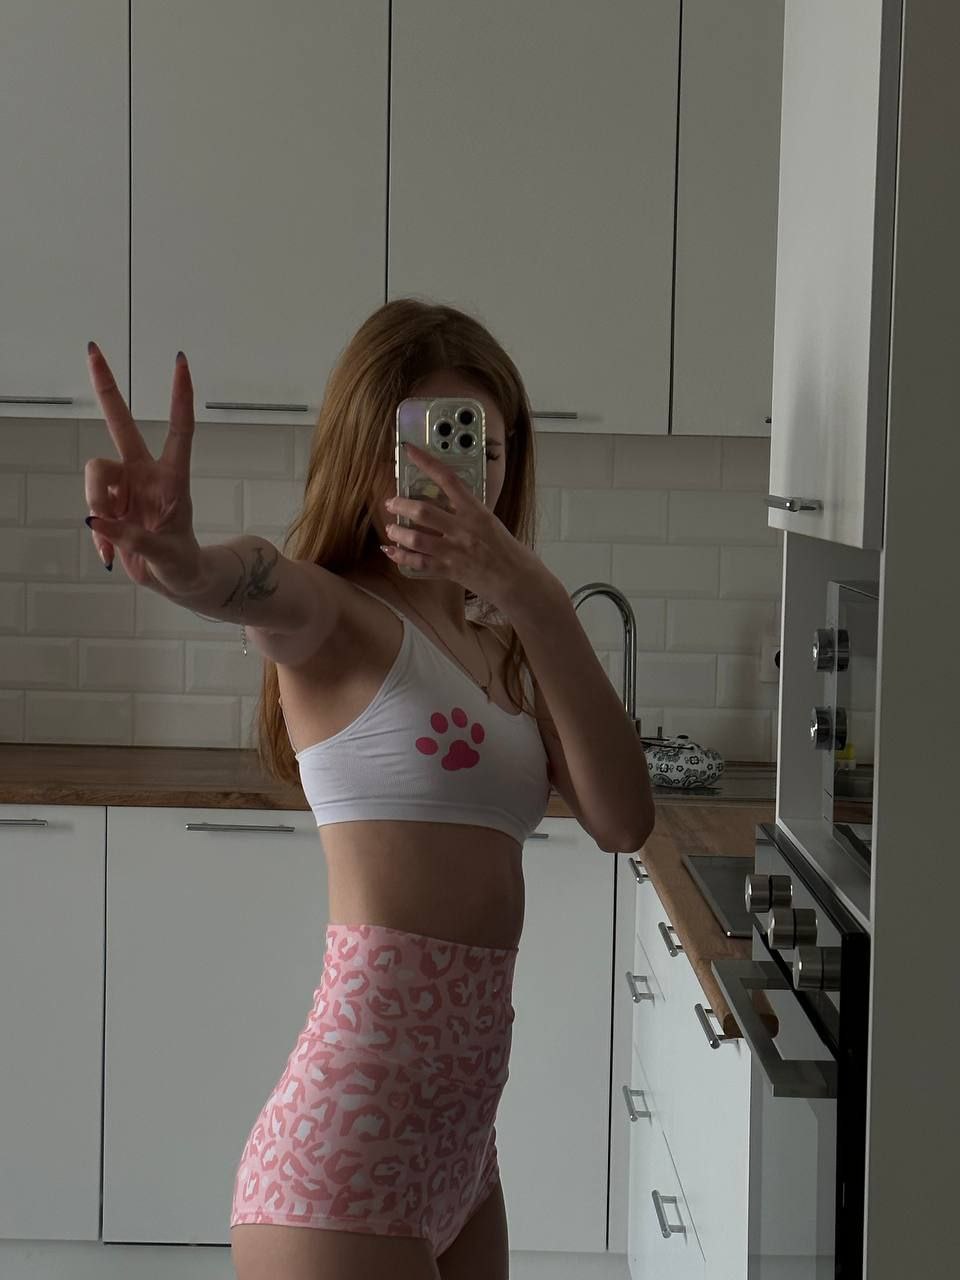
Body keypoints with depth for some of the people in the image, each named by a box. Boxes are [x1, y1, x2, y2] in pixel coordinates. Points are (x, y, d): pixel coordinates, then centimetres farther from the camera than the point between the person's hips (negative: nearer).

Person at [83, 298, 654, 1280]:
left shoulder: (497, 641, 13)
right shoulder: (336, 616, -8)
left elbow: (622, 821, -2)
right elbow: (270, 589, -32)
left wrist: (532, 597, -12)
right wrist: (182, 561, -55)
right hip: (355, 1140, -8)